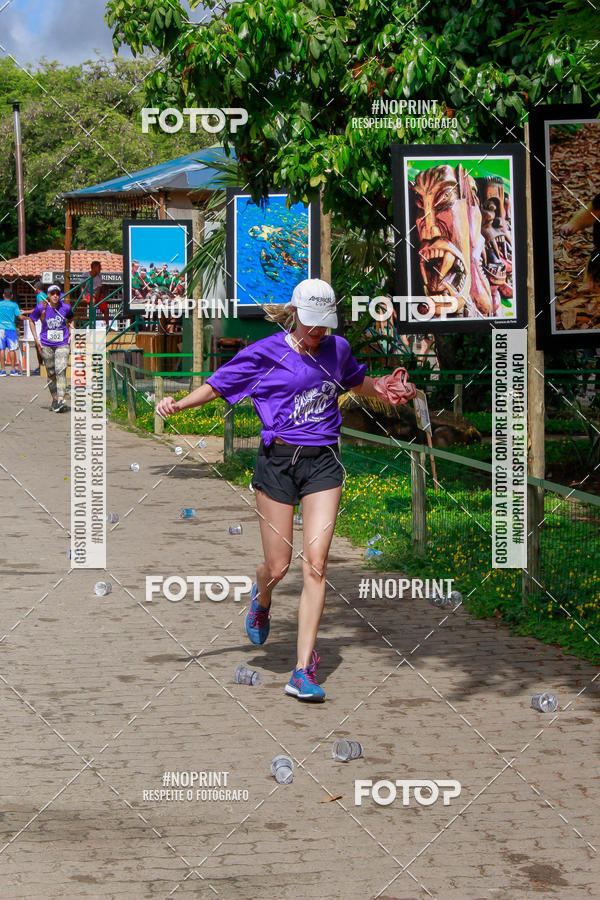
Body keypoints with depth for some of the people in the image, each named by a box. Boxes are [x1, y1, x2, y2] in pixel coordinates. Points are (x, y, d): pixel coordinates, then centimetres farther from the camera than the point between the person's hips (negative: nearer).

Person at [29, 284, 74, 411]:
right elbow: (31, 320, 9)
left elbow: (71, 320, 18)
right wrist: (36, 339, 3)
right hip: (46, 345, 1)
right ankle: (55, 399, 19)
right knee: (51, 373, 7)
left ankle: (61, 400, -24)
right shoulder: (41, 308, -5)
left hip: (62, 344, -1)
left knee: (61, 370, -16)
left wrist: (71, 335, 7)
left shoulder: (65, 307, -2)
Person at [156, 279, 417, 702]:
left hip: (323, 463, 2)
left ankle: (304, 671, -9)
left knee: (315, 564, -10)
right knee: (278, 566, 1)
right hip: (277, 460, -2)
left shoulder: (337, 349, 10)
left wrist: (385, 389, 9)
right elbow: (217, 385, 3)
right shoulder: (265, 353, -1)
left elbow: (359, 381, 30)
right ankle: (261, 598, 43)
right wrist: (179, 403, -15)